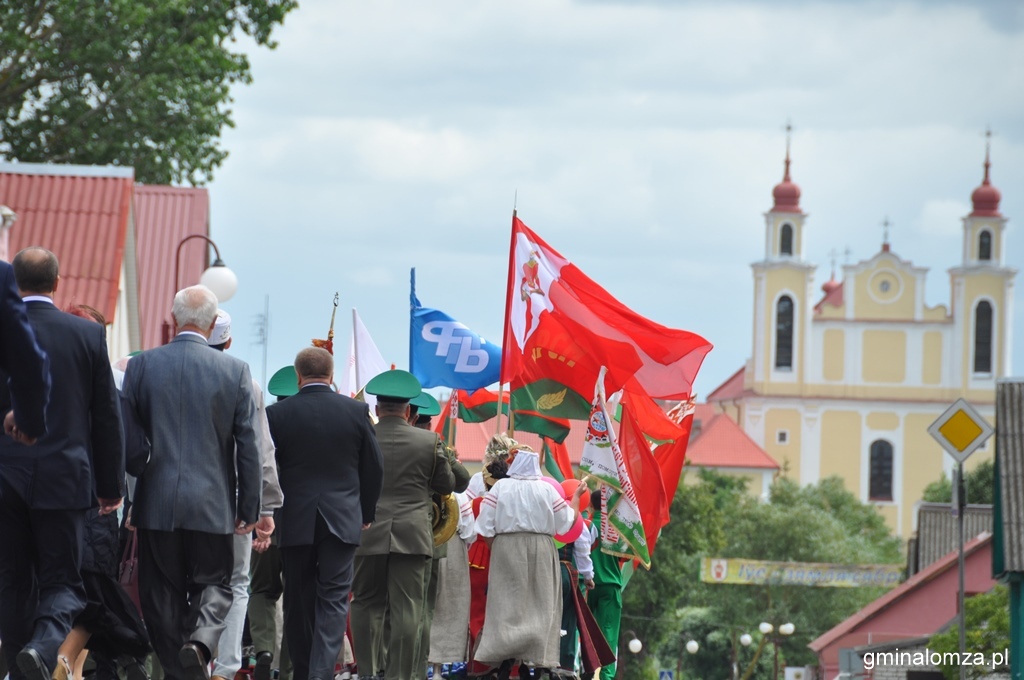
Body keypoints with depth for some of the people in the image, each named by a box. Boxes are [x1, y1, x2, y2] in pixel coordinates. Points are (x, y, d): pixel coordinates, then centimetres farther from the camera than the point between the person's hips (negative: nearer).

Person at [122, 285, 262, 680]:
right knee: (214, 584, 11)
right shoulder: (235, 371, -3)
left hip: (157, 503, 0)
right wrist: (249, 509, 6)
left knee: (162, 591, 10)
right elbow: (248, 446, -2)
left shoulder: (142, 365, -2)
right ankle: (201, 642, -16)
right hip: (213, 505, 0)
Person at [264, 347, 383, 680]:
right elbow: (374, 468, 5)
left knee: (298, 602, 11)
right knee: (333, 599, -1)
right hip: (343, 520, 0)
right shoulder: (356, 411, -2)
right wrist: (365, 513, 18)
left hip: (294, 521, 0)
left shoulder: (277, 414, -4)